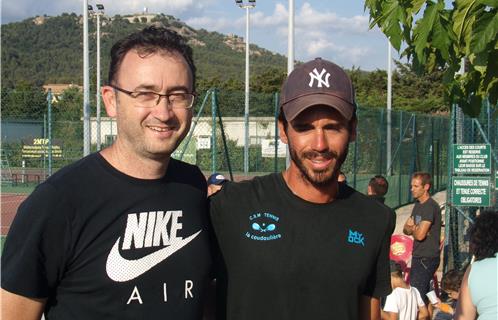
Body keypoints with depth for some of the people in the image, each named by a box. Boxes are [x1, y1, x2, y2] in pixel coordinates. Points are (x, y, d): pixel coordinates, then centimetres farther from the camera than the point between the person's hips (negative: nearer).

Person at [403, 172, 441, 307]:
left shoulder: (430, 206, -16)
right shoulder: (418, 204, 14)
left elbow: (420, 235, -23)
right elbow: (406, 230, 17)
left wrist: (412, 228, -1)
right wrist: (409, 226, -6)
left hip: (427, 259, -9)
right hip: (418, 256, 9)